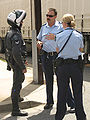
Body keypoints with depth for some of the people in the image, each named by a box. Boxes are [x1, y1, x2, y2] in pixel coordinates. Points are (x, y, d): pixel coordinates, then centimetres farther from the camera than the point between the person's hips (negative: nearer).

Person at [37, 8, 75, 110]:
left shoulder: (61, 26, -2)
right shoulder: (43, 27, 12)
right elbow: (39, 39, 21)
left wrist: (55, 37, -23)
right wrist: (39, 43, -2)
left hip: (57, 56, -4)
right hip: (45, 56, 5)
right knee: (48, 80, 13)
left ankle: (71, 104, 0)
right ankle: (49, 102, 25)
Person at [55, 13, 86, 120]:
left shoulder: (59, 36, -5)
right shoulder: (79, 36, -5)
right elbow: (81, 50, 9)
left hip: (62, 66, 0)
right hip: (76, 65, 0)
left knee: (61, 92, 10)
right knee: (77, 93, 10)